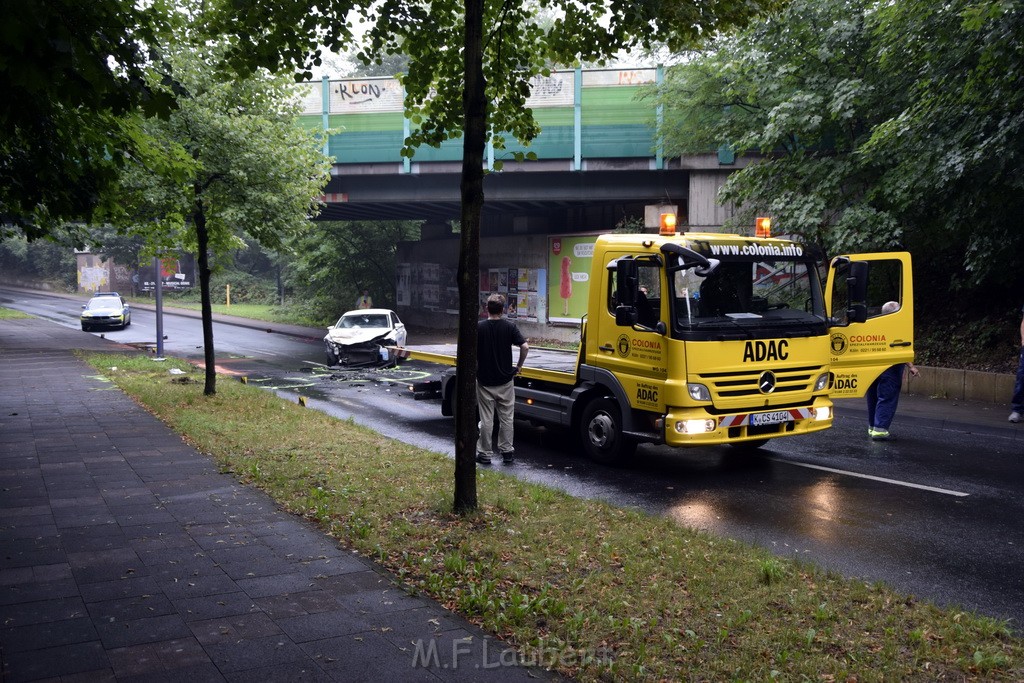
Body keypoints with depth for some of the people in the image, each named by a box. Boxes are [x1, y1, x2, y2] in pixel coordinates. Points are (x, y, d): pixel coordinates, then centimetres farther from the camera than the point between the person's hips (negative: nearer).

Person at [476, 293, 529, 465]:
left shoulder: (479, 327, -7)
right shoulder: (510, 326, -6)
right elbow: (525, 347, -13)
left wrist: (475, 367, 4)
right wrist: (519, 366, 1)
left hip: (484, 380, -1)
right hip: (505, 380, 1)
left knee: (486, 419, 6)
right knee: (506, 418, 12)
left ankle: (485, 454, 13)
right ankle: (507, 451, 16)